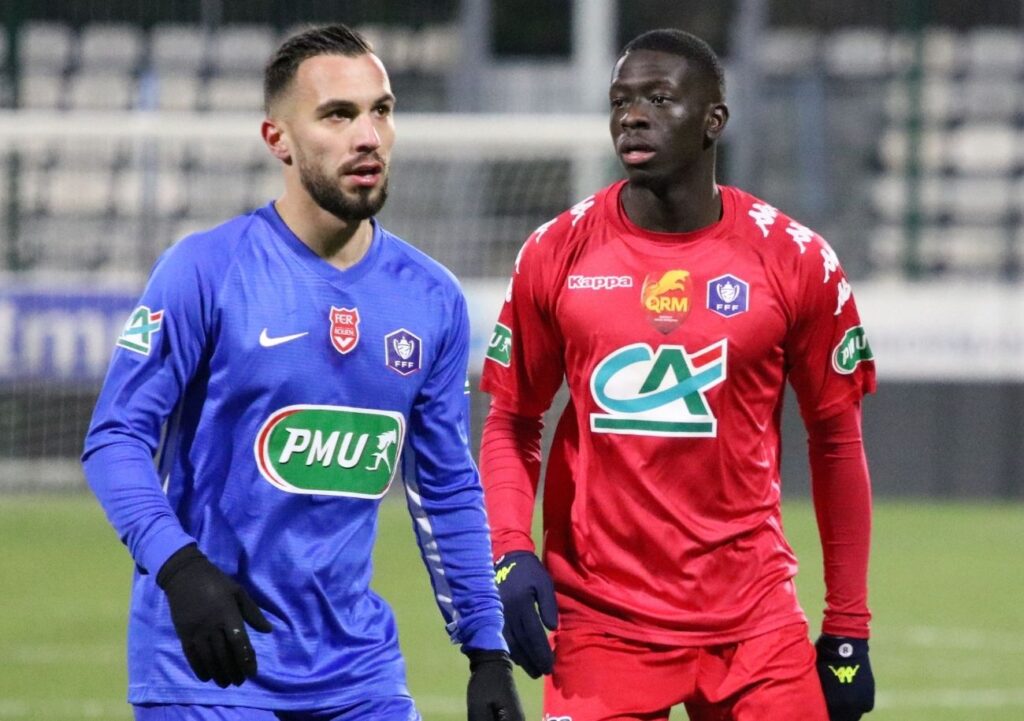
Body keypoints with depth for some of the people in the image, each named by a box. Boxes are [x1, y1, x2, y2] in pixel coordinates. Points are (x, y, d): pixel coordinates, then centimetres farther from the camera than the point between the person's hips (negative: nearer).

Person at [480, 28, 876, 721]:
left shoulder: (795, 261, -1)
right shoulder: (557, 253, 2)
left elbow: (837, 442, 6)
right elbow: (512, 422, 10)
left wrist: (848, 633, 5)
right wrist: (510, 553, -7)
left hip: (754, 625, 0)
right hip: (600, 626, 0)